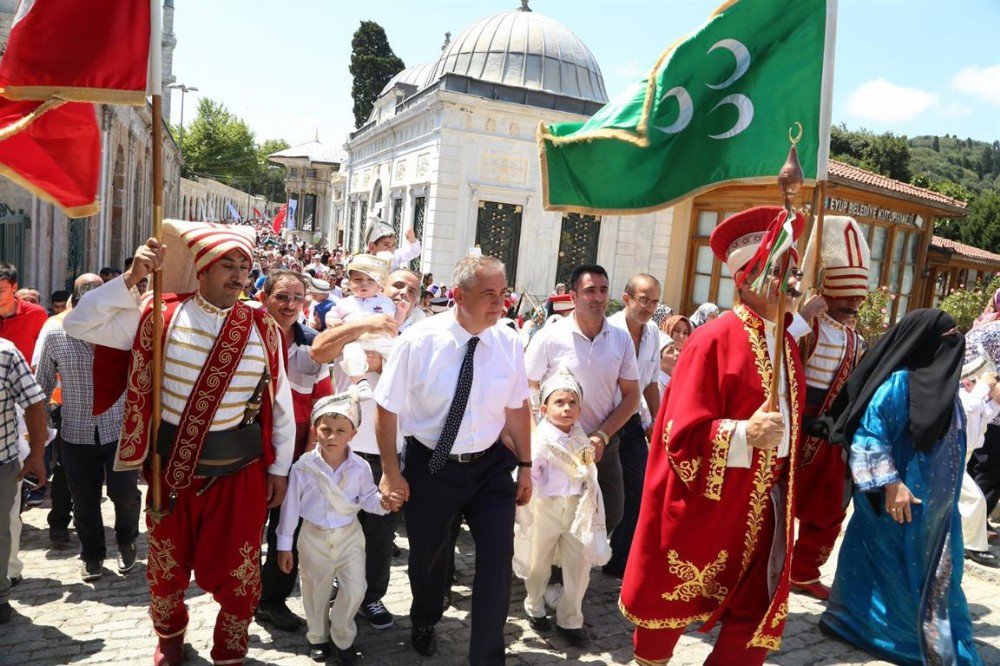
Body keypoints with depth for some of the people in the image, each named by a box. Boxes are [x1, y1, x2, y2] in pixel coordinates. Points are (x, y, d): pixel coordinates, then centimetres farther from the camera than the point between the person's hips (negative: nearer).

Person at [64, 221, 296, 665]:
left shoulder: (262, 328, -5)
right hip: (171, 466, 1)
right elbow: (78, 324, -8)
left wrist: (279, 468, 1)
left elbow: (281, 404, -1)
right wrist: (131, 279, -17)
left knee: (237, 571, 9)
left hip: (241, 470, -1)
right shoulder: (160, 316, -6)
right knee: (167, 567, 20)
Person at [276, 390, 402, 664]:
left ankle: (343, 637, 27)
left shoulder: (360, 467, -12)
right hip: (314, 538, 0)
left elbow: (367, 499, 1)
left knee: (354, 591, 1)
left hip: (349, 536, 1)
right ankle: (318, 636, 40)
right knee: (316, 591, 15)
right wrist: (285, 545, -2)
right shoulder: (303, 467, -15)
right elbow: (291, 506, -7)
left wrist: (384, 502, -22)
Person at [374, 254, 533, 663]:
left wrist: (525, 466, 5)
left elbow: (517, 408, 1)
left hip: (490, 465, 1)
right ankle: (424, 623, 53)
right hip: (429, 467, -1)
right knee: (426, 555, 20)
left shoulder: (509, 343, -9)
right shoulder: (419, 342, -18)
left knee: (497, 559, -4)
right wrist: (391, 471, -8)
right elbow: (387, 409, -10)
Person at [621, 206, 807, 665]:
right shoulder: (714, 340, -16)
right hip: (703, 507, -6)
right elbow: (681, 434, -19)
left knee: (757, 618, 10)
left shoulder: (787, 344, 8)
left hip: (762, 509, 7)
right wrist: (744, 434, -32)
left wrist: (786, 485, 19)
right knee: (671, 606, 13)